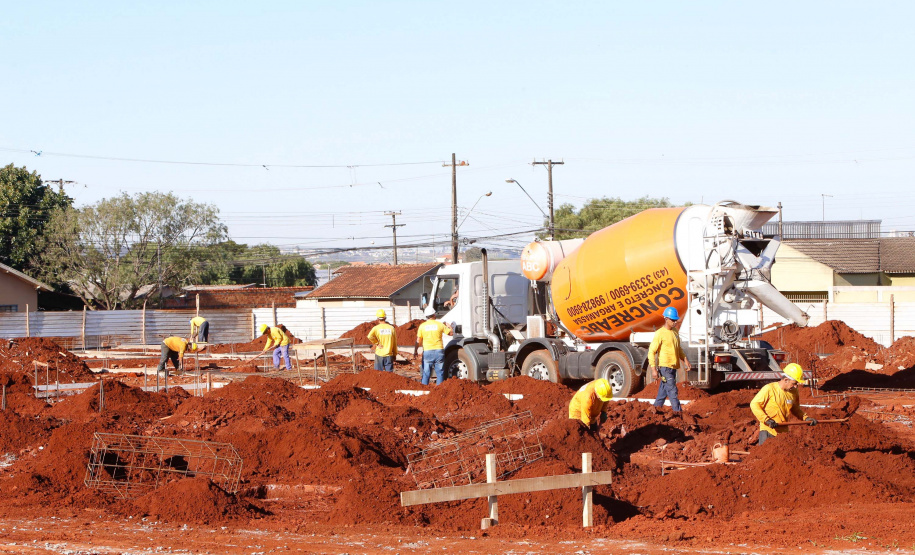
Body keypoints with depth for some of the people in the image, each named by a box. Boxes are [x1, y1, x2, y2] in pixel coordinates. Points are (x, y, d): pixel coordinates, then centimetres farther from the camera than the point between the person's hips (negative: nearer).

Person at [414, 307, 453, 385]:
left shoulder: (422, 326, 0)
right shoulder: (440, 324, -1)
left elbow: (418, 340, 1)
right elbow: (451, 333, 7)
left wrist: (415, 351, 11)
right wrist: (448, 326, 26)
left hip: (427, 351, 0)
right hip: (439, 350, 0)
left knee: (426, 373, 5)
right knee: (440, 372, 6)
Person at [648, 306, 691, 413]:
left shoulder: (675, 332, 13)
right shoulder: (660, 334, -11)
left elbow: (679, 349, 27)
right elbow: (651, 351, -12)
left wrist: (685, 360, 14)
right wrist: (653, 369, -18)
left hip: (673, 367, 8)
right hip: (665, 367, -8)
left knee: (663, 391, 14)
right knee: (672, 391, -11)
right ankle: (678, 412, -12)